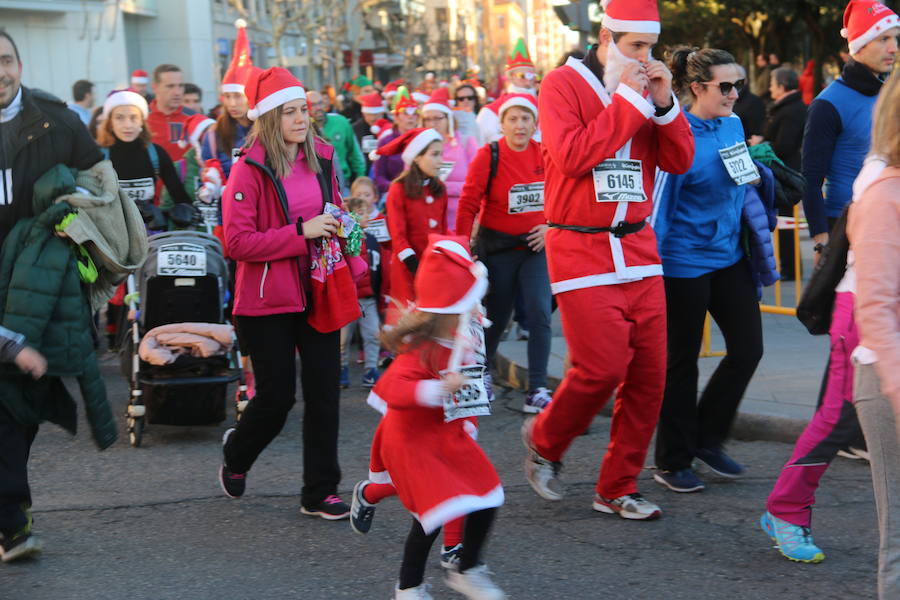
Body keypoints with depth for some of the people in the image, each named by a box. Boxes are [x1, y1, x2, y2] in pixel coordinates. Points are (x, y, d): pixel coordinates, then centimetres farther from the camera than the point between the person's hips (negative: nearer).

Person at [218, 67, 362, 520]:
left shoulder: (321, 160, 7)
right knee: (276, 397, 1)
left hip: (317, 293, 5)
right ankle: (236, 454, 33)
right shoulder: (249, 171, -12)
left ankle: (320, 492, 14)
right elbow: (237, 242, -18)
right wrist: (301, 233, -22)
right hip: (268, 300, -5)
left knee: (324, 392, 3)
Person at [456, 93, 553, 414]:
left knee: (540, 314, -12)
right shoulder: (489, 155, -11)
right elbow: (468, 204, -11)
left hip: (536, 246, 2)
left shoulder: (545, 155, -2)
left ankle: (537, 391, -8)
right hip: (498, 248, -2)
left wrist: (551, 227, -7)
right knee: (496, 317, 10)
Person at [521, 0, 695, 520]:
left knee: (649, 372, 2)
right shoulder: (564, 84, -5)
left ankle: (618, 490, 15)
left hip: (639, 248, 6)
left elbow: (680, 161, 9)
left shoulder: (648, 87, 12)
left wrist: (664, 103, -5)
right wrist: (627, 100, -15)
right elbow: (572, 155, -19)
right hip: (581, 250, -6)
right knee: (603, 367, -12)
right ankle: (544, 441, 18)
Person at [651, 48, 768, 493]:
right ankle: (673, 462, 17)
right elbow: (658, 204, -16)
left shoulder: (732, 126, 5)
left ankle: (707, 438, 23)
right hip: (686, 261, -7)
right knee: (681, 361, 4)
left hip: (729, 254, 7)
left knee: (748, 348, 5)